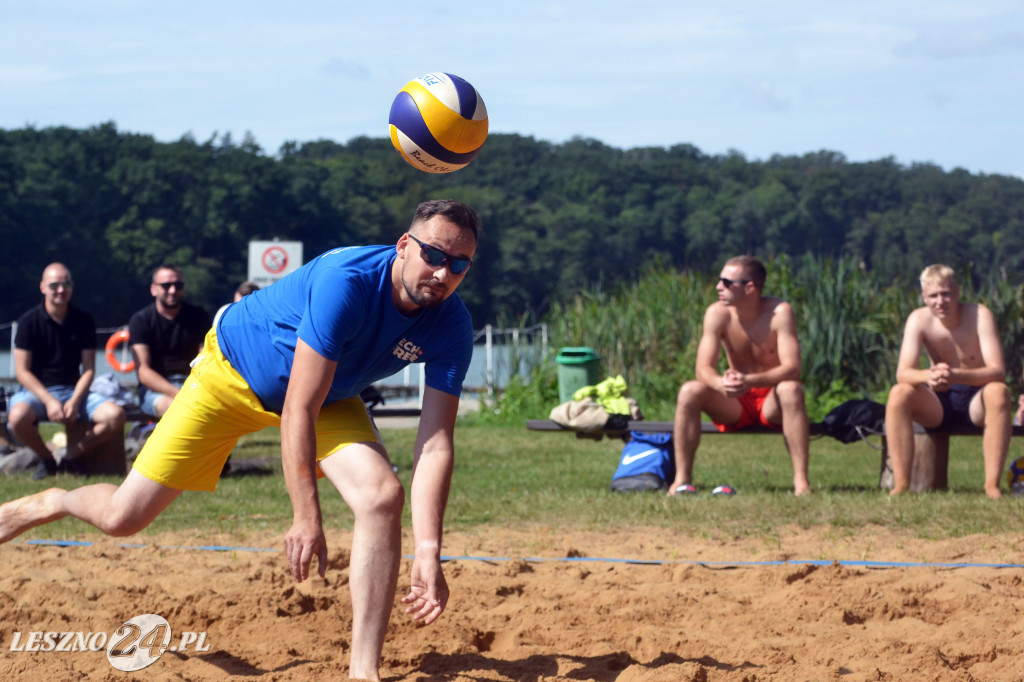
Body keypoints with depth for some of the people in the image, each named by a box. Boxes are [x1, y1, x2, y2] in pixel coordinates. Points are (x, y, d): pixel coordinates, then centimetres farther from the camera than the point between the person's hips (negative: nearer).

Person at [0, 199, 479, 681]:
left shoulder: (450, 326, -22)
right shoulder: (347, 281, -37)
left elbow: (435, 444, -24)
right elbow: (298, 411, -35)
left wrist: (428, 551, -35)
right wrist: (306, 518, -39)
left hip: (331, 393, 4)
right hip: (233, 371, -4)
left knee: (383, 497, -23)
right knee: (124, 516, -5)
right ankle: (53, 503, 31)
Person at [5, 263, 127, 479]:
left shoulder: (83, 321, 4)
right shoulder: (29, 322, -3)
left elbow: (88, 369, 3)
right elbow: (22, 371, -6)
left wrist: (75, 401, -15)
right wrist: (49, 401, -20)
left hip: (74, 390, 3)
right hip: (36, 389, -3)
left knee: (115, 415, -24)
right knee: (18, 417, -37)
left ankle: (72, 455, -1)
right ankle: (46, 459, -5)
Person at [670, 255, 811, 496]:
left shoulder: (780, 312, -18)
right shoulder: (717, 313, -10)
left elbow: (791, 368, -27)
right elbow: (703, 369, -16)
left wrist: (750, 381, -44)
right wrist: (721, 383, -41)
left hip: (772, 402, -2)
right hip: (734, 405, 3)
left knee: (791, 390, -35)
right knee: (689, 392, -24)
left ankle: (801, 481, -35)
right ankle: (681, 480, -20)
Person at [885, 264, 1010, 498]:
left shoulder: (979, 316, -16)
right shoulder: (919, 319, -10)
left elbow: (998, 372, -26)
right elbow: (902, 373, -20)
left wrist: (956, 376, -45)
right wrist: (929, 376, -44)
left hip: (976, 399, -2)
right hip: (939, 402, 2)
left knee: (998, 391, -35)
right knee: (899, 393, -27)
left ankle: (992, 485, -35)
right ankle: (901, 484, -27)